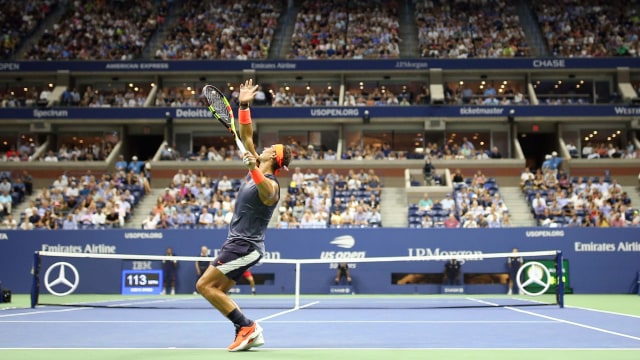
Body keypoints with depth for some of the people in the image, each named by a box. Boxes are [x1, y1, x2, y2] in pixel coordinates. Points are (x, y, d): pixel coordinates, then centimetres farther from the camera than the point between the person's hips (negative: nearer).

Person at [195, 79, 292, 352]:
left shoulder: (270, 185, -17)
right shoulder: (256, 170, 8)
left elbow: (265, 192, -44)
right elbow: (246, 136, 10)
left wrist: (254, 170, -61)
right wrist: (243, 105, 1)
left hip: (245, 246, -9)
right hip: (238, 243, 9)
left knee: (205, 285, -13)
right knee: (216, 291, 9)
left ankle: (247, 327, -9)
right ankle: (248, 333, 9)